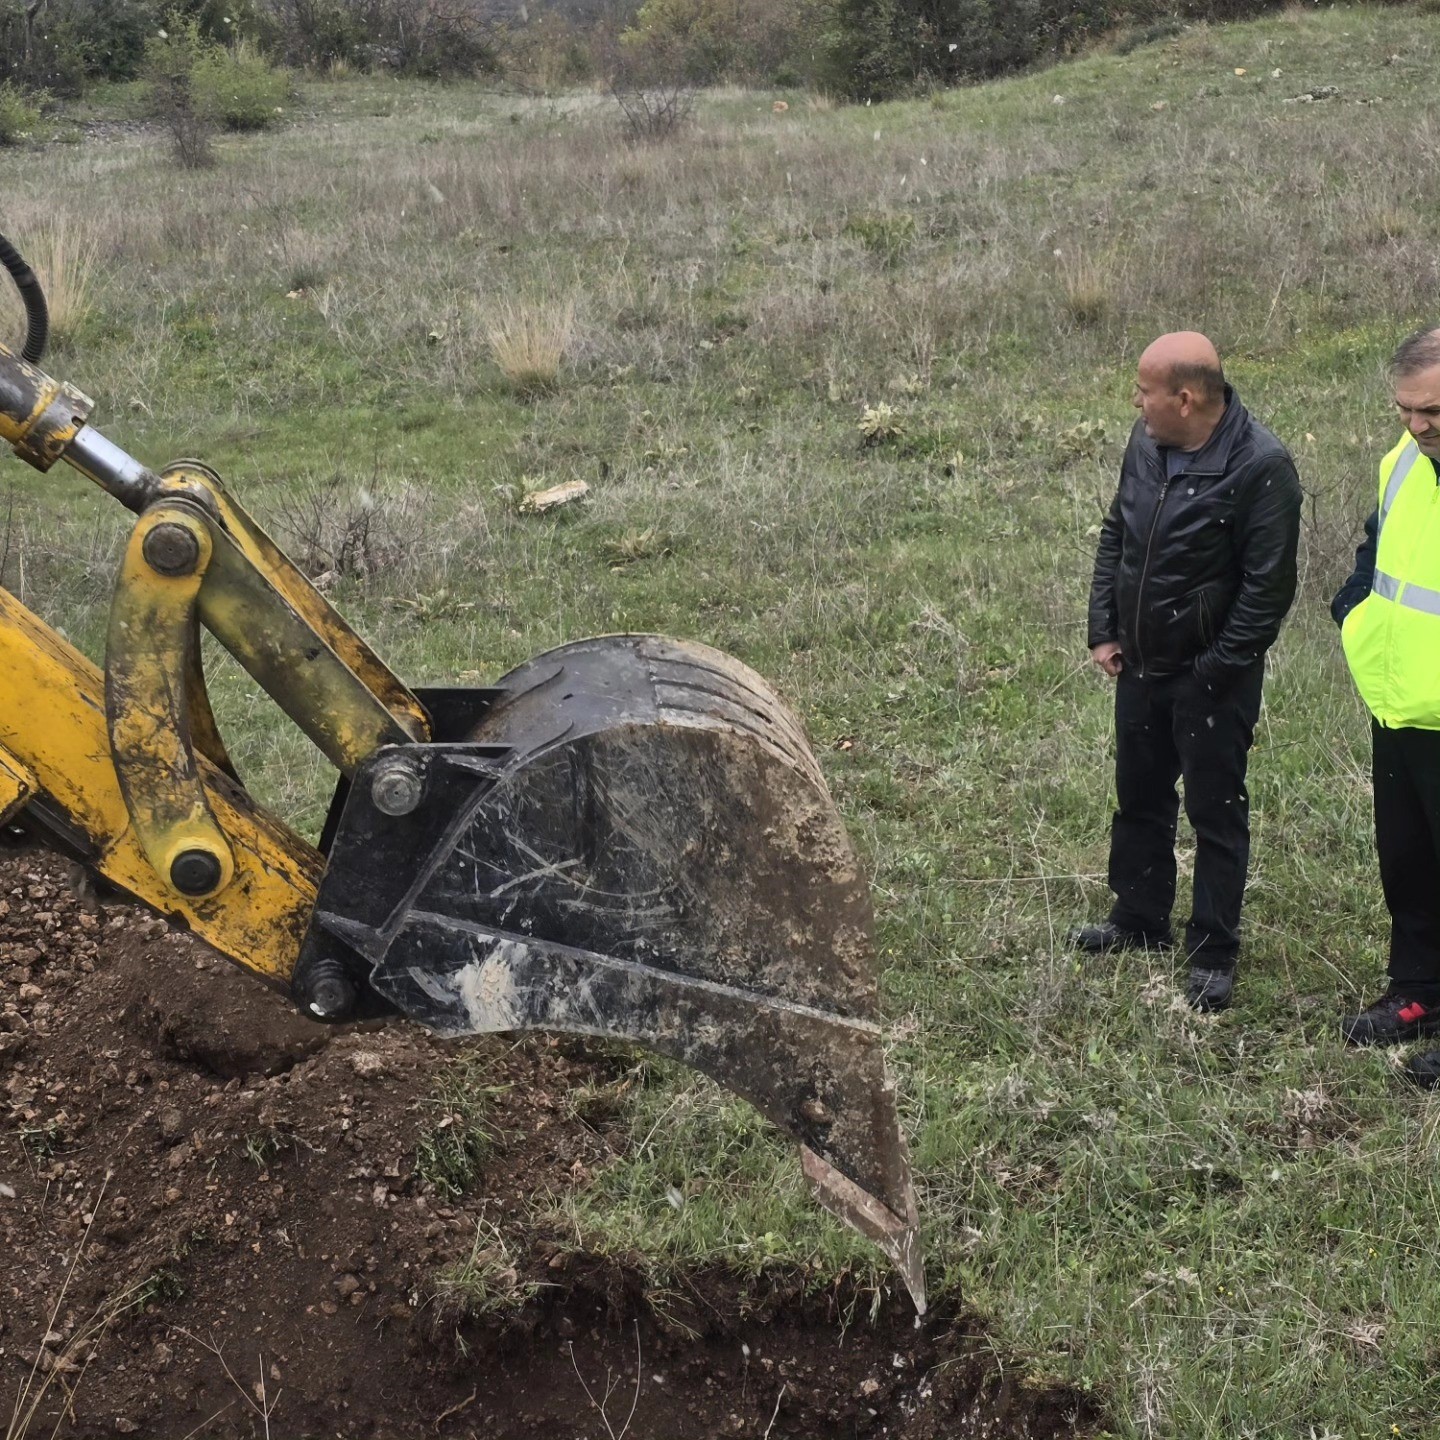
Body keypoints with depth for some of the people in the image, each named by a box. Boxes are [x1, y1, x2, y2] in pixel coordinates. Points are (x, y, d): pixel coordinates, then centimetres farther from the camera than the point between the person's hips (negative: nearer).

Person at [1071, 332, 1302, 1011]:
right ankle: (1139, 918, 39)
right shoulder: (1146, 442, -1)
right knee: (1139, 797, 20)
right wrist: (1103, 630, 5)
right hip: (1140, 667, 7)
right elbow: (1114, 535, 11)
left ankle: (1214, 954, 18)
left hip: (1212, 679, -7)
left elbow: (1268, 586, -19)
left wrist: (1216, 671, -17)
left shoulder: (1260, 466, -22)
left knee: (1216, 813, 6)